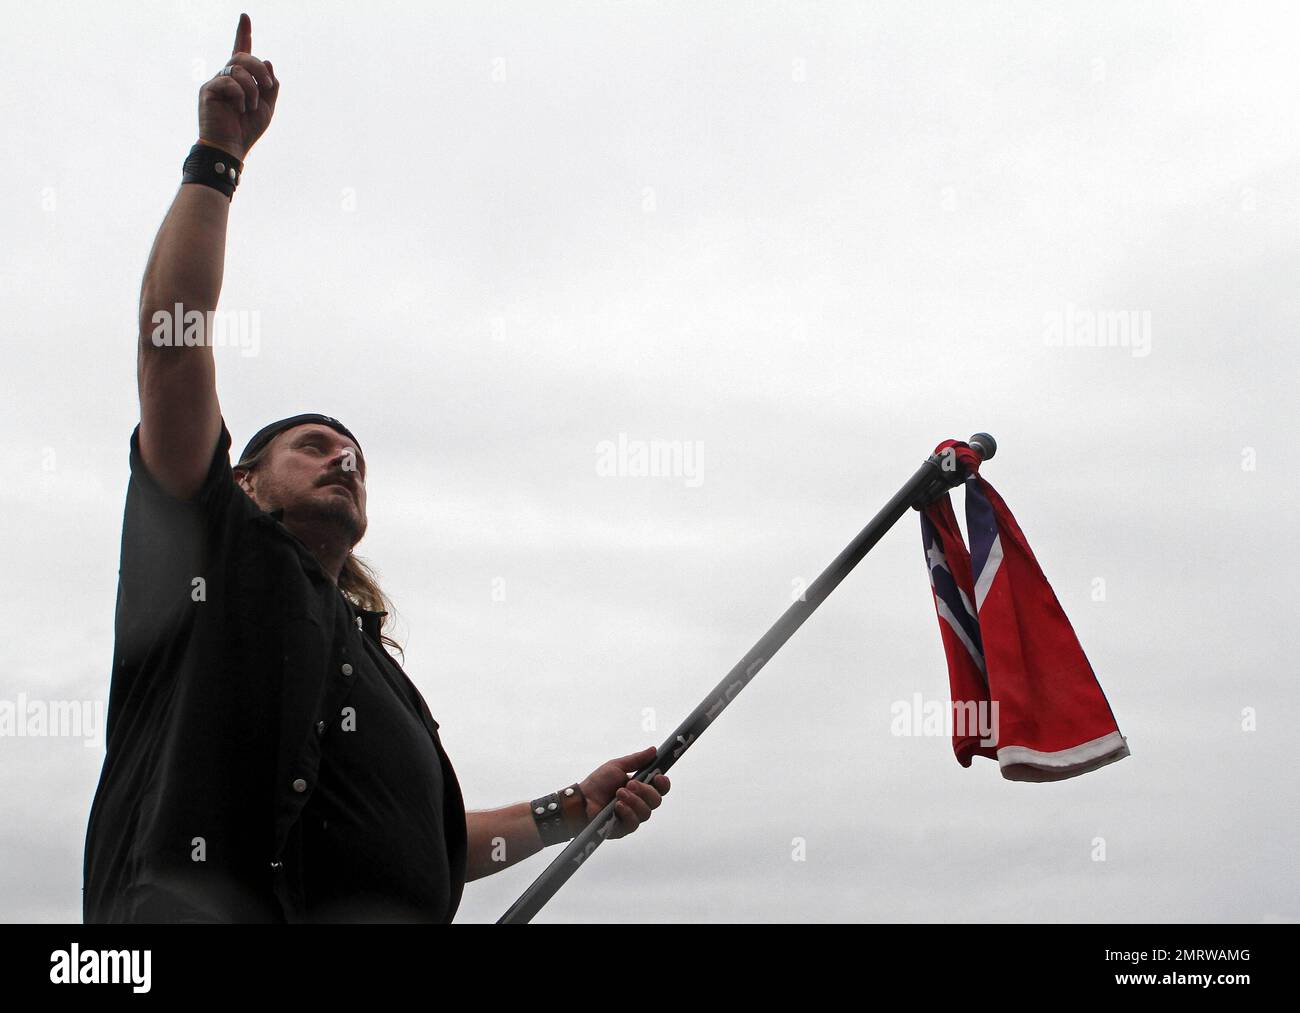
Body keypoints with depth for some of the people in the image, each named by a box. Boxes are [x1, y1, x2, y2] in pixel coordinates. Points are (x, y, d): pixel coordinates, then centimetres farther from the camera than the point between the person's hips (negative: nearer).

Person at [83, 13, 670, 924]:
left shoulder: (372, 653, 35)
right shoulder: (214, 546, 20)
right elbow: (171, 332, 10)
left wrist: (571, 810, 25)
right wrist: (218, 157, 12)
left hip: (388, 913, 5)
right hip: (203, 900, -5)